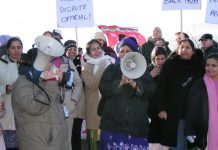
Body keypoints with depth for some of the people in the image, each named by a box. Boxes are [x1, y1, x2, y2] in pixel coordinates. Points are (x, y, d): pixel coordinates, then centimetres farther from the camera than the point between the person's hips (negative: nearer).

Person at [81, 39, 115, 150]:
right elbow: (92, 84, -15)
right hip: (94, 105, -2)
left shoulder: (109, 62, 7)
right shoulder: (86, 66, 1)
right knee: (95, 135, 2)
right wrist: (101, 67, -16)